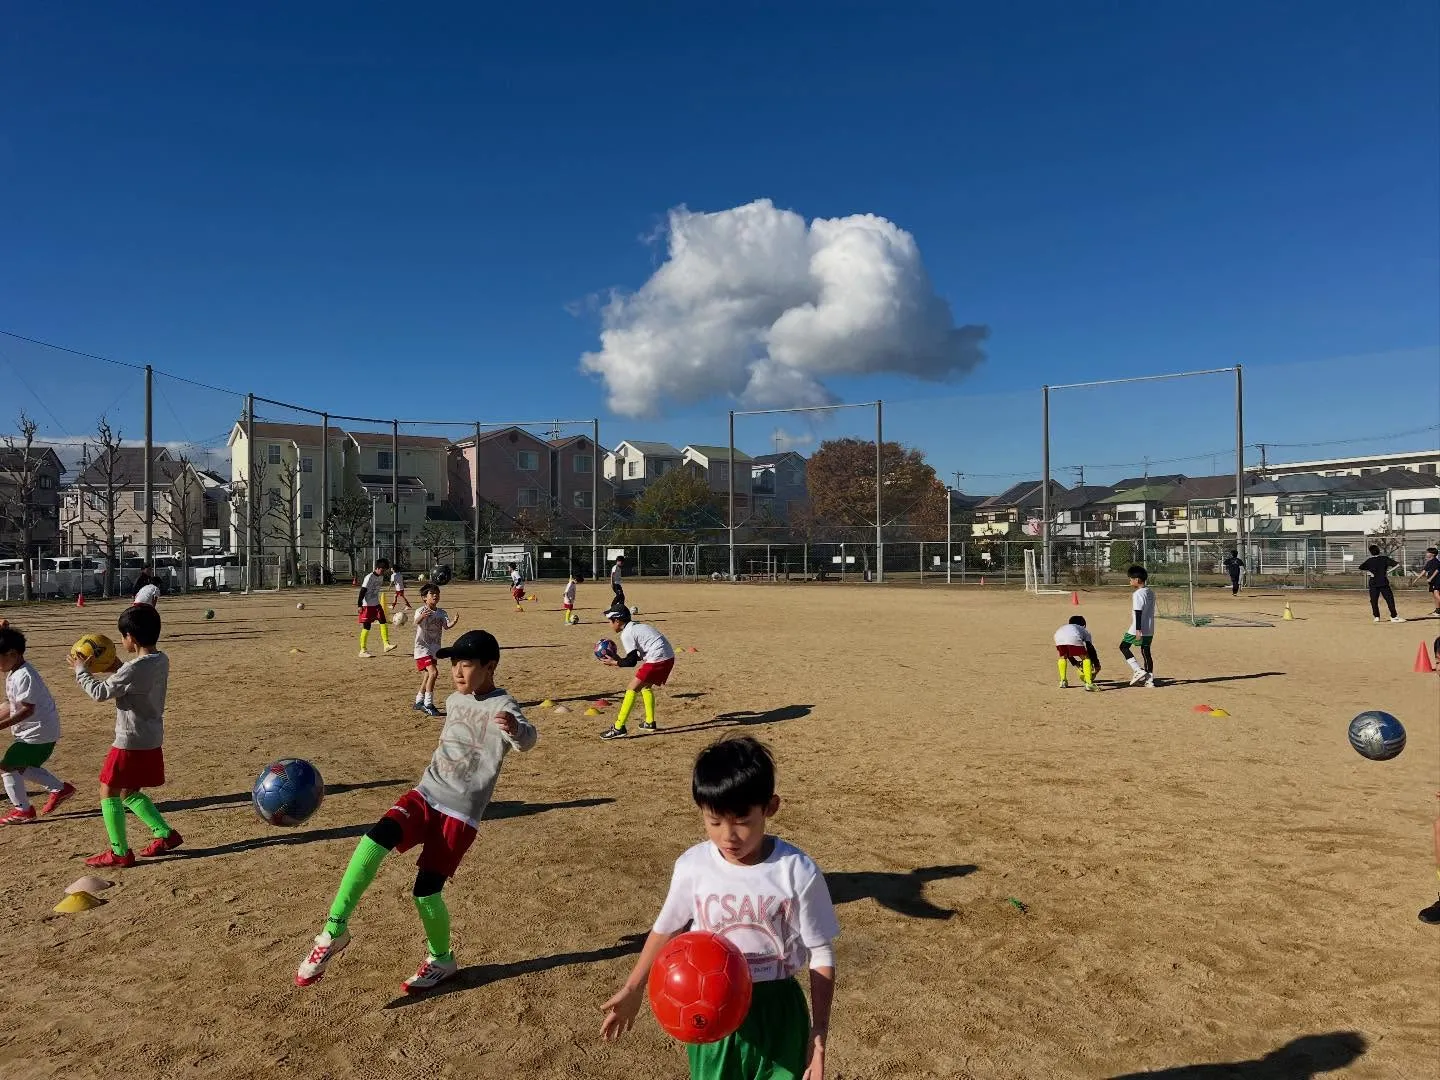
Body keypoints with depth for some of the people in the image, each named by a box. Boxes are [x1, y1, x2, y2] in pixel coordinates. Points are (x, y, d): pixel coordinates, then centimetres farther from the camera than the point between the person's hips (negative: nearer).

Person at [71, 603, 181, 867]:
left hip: (131, 742, -9)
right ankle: (166, 834, 17)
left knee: (109, 792, 6)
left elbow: (101, 693, -13)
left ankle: (120, 852, 10)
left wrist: (81, 670, 0)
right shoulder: (161, 661, 3)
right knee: (129, 793, 21)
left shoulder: (133, 669, -23)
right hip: (152, 741, 9)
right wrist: (116, 667, 14)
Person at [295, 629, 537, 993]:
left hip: (461, 813, -6)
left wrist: (516, 730, -61)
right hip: (425, 795, 6)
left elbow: (526, 739, -38)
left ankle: (441, 960, 23)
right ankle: (335, 931, -11)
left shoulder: (503, 708, -15)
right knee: (375, 838, -21)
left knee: (426, 891, -5)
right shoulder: (454, 701, 9)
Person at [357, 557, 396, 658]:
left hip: (376, 604, 8)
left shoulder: (381, 577, 7)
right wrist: (359, 605, -21)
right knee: (366, 627, -3)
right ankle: (363, 650, 4)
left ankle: (386, 645, -4)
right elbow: (362, 591, -18)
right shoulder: (369, 577, -17)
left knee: (383, 622, -4)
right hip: (367, 605, -7)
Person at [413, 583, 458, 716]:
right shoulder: (421, 611, -14)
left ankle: (419, 702, 34)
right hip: (422, 647, -7)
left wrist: (453, 622, -32)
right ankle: (428, 704, -13)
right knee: (433, 672, -21)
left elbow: (446, 626, -10)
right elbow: (416, 622, -34)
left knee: (427, 677, 17)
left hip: (435, 649, 7)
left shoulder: (441, 612, 4)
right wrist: (421, 617, -56)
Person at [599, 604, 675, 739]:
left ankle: (619, 728, -9)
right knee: (646, 686, 26)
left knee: (632, 689, -5)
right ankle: (650, 723, 30)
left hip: (657, 659, -10)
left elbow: (632, 661, -10)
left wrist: (614, 663, 2)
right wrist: (618, 659, 21)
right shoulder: (638, 626, 22)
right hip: (669, 657, 10)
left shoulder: (626, 634, -6)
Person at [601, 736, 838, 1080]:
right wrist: (632, 990, 14)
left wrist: (819, 1034, -7)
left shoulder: (798, 872, -18)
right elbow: (666, 929, 6)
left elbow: (821, 954, -7)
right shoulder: (692, 866, -13)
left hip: (777, 1013, -1)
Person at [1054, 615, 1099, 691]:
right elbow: (1090, 649, 28)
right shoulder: (1084, 630, 37)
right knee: (1085, 658, 14)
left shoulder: (1064, 627, 46)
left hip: (1058, 637, 4)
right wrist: (1097, 665, 38)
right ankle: (1088, 683, 4)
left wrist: (1075, 663, 58)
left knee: (1063, 657, 32)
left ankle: (1063, 681, 29)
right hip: (1073, 638, -4)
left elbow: (1066, 653, 48)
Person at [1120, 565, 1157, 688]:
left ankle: (1138, 670, -3)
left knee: (1123, 647, 5)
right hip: (1149, 629, 8)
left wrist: (1138, 630, -22)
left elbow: (1138, 613, -20)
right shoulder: (1151, 592, 12)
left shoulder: (1138, 594, -16)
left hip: (1138, 629, -8)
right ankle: (1149, 679, 11)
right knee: (1146, 652, 11)